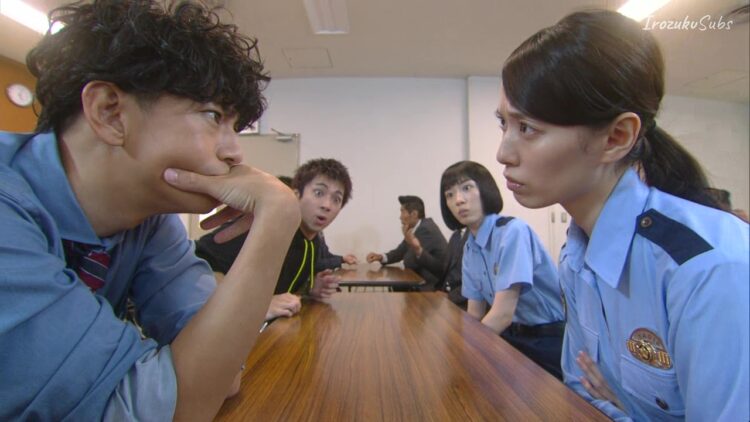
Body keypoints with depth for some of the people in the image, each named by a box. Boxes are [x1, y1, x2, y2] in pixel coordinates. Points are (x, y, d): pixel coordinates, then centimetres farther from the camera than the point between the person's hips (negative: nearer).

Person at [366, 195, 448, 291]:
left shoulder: (426, 229, -21)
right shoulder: (417, 228, 4)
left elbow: (409, 263, -18)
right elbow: (401, 251, 7)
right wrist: (381, 257, -6)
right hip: (422, 281, 7)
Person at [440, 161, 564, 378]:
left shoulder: (513, 231, -22)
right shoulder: (470, 249, 2)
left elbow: (504, 313, -25)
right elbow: (475, 314, 7)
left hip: (551, 340, -6)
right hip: (516, 336, 6)